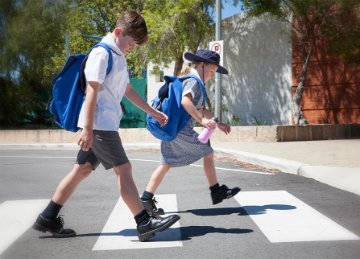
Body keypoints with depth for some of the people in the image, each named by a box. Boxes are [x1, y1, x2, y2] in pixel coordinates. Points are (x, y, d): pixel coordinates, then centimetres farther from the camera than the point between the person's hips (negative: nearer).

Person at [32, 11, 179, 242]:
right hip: (99, 124, -10)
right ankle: (145, 223, -4)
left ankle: (47, 219, 16)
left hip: (106, 124, 10)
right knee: (124, 169, -8)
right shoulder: (102, 53, -11)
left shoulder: (118, 56, 18)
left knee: (83, 170, 10)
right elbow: (92, 91, -18)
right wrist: (87, 128, -22)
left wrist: (152, 112, 28)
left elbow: (128, 90, 26)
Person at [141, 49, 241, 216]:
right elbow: (185, 101, -27)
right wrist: (202, 120, -30)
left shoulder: (189, 80, 25)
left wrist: (218, 124, 27)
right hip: (182, 129, -10)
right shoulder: (194, 80, -7)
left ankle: (146, 199, 4)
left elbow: (200, 110, 30)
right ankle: (217, 192, 12)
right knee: (208, 153, 3)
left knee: (166, 164, 8)